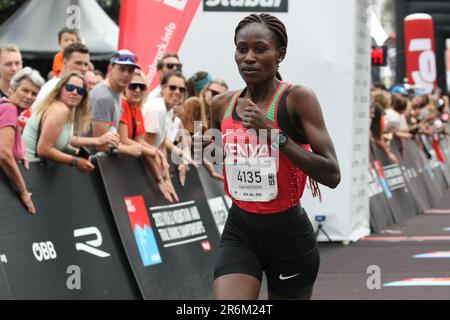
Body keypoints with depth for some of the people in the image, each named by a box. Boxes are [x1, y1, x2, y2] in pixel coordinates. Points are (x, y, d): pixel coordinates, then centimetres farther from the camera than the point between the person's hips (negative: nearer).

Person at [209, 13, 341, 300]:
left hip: (289, 234, -3)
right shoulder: (222, 105, 3)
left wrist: (274, 132, -24)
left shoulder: (298, 98, -12)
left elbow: (332, 175, -21)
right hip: (239, 232, 3)